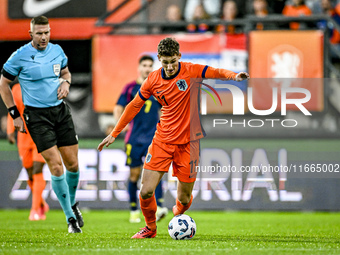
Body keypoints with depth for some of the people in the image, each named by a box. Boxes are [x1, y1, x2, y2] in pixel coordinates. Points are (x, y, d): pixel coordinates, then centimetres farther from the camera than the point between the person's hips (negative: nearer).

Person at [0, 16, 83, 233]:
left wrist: (66, 83, -1)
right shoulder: (20, 56, -10)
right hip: (37, 115, -4)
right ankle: (70, 218, 0)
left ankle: (73, 203, 32)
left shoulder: (57, 51, 4)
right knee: (56, 166, -10)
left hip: (61, 110, 4)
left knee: (72, 164, 4)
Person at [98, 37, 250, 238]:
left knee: (184, 199, 2)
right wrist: (114, 134, 14)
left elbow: (215, 72, -21)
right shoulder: (153, 80, 0)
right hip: (162, 141, 2)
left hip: (188, 142, -2)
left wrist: (233, 76, -44)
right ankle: (150, 228, 21)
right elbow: (134, 106, 11)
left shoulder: (190, 71, -8)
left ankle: (178, 216, 39)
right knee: (146, 192, -8)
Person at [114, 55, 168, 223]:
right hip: (134, 138, 0)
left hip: (153, 137, 1)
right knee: (134, 174, 3)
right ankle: (133, 211, 16)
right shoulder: (130, 88, 3)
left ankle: (158, 207, -23)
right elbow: (118, 108, 1)